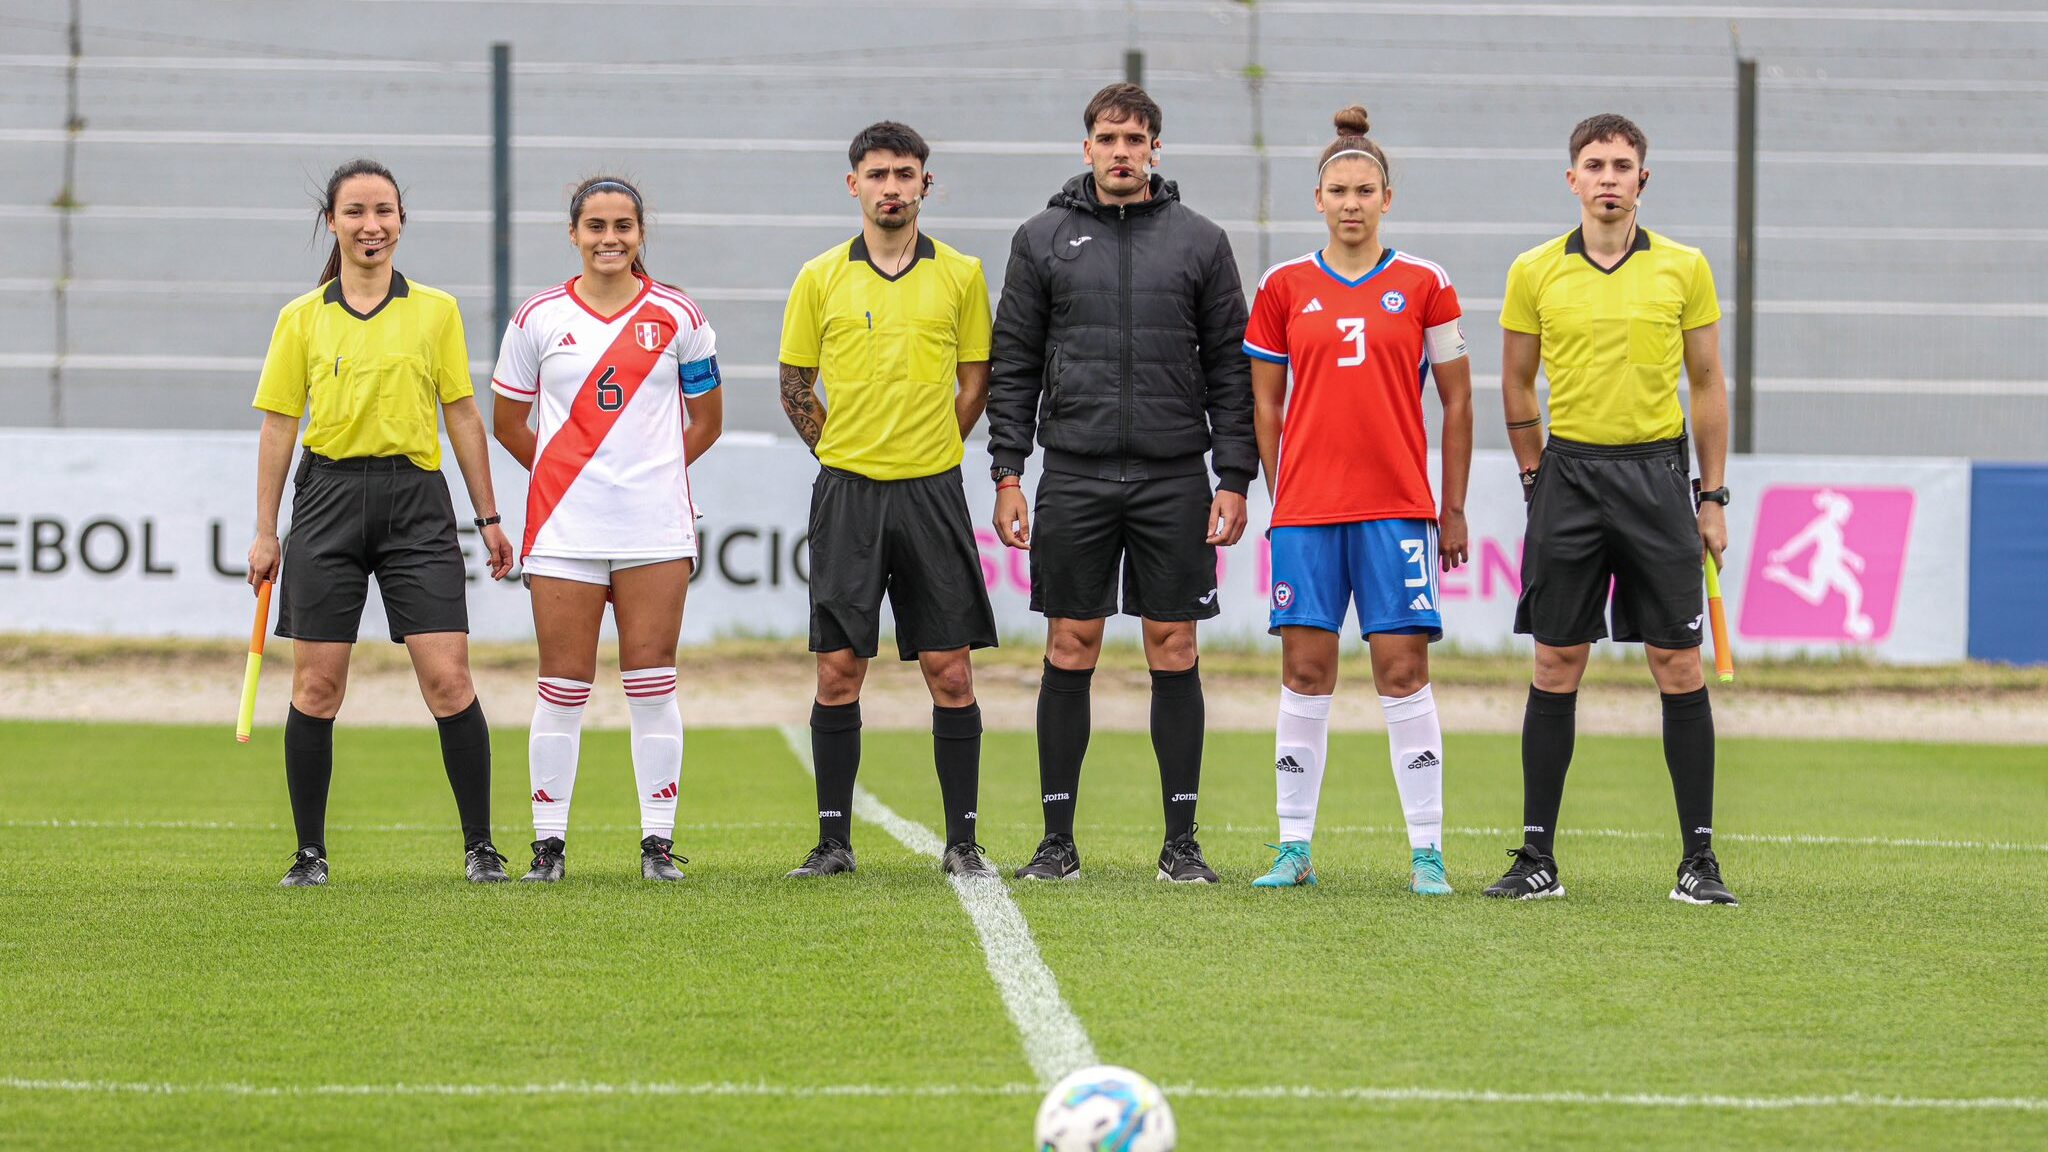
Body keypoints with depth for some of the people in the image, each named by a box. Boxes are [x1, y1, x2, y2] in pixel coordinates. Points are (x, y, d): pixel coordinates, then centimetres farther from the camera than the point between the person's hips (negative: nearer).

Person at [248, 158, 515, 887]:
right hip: (330, 495, 0)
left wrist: (488, 517, 8)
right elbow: (279, 424, 9)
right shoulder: (302, 319, 6)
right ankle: (310, 852, 10)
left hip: (415, 499, 0)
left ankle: (480, 846, 1)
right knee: (317, 684, 1)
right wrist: (266, 531, 7)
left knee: (448, 677, -8)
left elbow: (462, 416, 10)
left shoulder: (436, 312, 7)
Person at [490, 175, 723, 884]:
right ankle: (549, 842, 5)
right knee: (563, 686, -1)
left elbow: (706, 421, 14)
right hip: (564, 528, 0)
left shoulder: (676, 316, 6)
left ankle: (658, 842, 4)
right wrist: (572, 476, 12)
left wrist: (649, 473, 9)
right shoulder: (538, 319, 6)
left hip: (656, 526, 0)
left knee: (651, 680, 0)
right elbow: (508, 424, 14)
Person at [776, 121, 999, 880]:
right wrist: (846, 454, 4)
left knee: (949, 671, -2)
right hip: (847, 495, 0)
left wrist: (926, 455, 5)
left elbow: (975, 382, 11)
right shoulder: (821, 279, 5)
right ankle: (834, 840, 7)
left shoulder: (961, 275, 5)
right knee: (837, 670, 0)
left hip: (932, 493, 0)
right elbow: (796, 386, 11)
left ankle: (962, 842, 4)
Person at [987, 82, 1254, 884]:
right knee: (1070, 652, 1)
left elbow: (1231, 367, 6)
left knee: (1174, 652, 1)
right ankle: (1058, 840, 7)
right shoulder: (1043, 239, 7)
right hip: (1074, 475, 0)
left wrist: (1235, 478, -1)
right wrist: (1007, 473, -1)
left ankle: (1182, 841, 6)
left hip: (1174, 478, 0)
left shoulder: (1199, 241, 7)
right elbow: (1013, 365, 8)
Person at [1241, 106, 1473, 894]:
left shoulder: (1423, 285, 4)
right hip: (1305, 508, 1)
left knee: (1403, 672, -4)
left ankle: (1426, 851, 0)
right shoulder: (1285, 288, 6)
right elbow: (1265, 404, 11)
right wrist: (1279, 496, 5)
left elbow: (1457, 400, 7)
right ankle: (1294, 849, 6)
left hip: (1398, 506, -1)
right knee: (1305, 672, 1)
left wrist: (1454, 510, 5)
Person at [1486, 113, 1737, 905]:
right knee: (1556, 667, 1)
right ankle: (1538, 859, 6)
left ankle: (1699, 859, 2)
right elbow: (1517, 384, 12)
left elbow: (1708, 385, 7)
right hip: (1568, 473, 1)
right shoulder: (1535, 272, 3)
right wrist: (1537, 477, 6)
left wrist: (1712, 497, 4)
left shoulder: (1683, 268, 3)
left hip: (1658, 470, 0)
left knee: (1679, 667, -2)